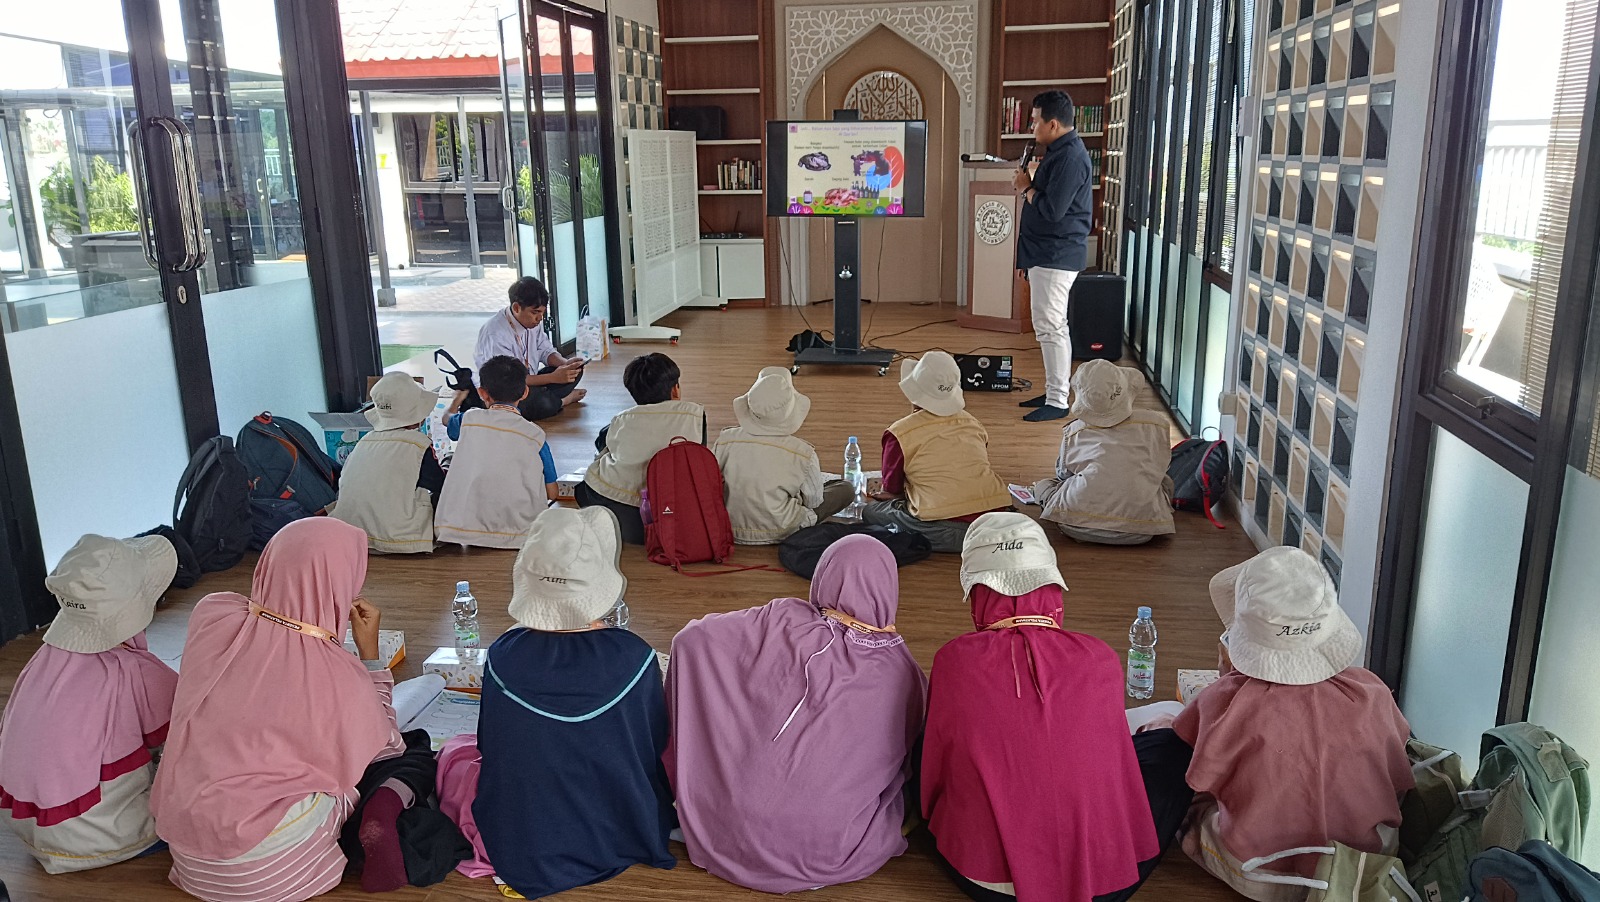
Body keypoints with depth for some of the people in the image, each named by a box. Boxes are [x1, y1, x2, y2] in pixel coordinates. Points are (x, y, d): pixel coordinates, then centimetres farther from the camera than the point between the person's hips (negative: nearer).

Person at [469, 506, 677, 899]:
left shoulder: (502, 658, -20)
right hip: (621, 842, 2)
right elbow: (656, 747, -7)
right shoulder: (634, 658, -24)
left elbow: (488, 748, -3)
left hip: (520, 854, -2)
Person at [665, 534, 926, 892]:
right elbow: (902, 770, 7)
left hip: (733, 836, 0)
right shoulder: (905, 675, -6)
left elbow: (691, 638, -3)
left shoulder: (783, 622, -11)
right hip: (833, 853, 0)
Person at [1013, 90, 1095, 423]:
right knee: (1050, 327, 14)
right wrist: (1027, 257, 21)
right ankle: (1053, 392, 23)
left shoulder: (1071, 158, -17)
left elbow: (1051, 210, -26)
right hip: (1046, 255, 10)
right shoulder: (1059, 152, 16)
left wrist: (1026, 187, -8)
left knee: (1050, 328, -7)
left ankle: (1057, 401, -2)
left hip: (1056, 258, -10)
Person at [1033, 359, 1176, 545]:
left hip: (1079, 527, 0)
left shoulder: (1075, 431, 7)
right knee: (1165, 482, 30)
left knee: (1043, 485, 28)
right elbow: (1160, 466, 18)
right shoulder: (1156, 424, 5)